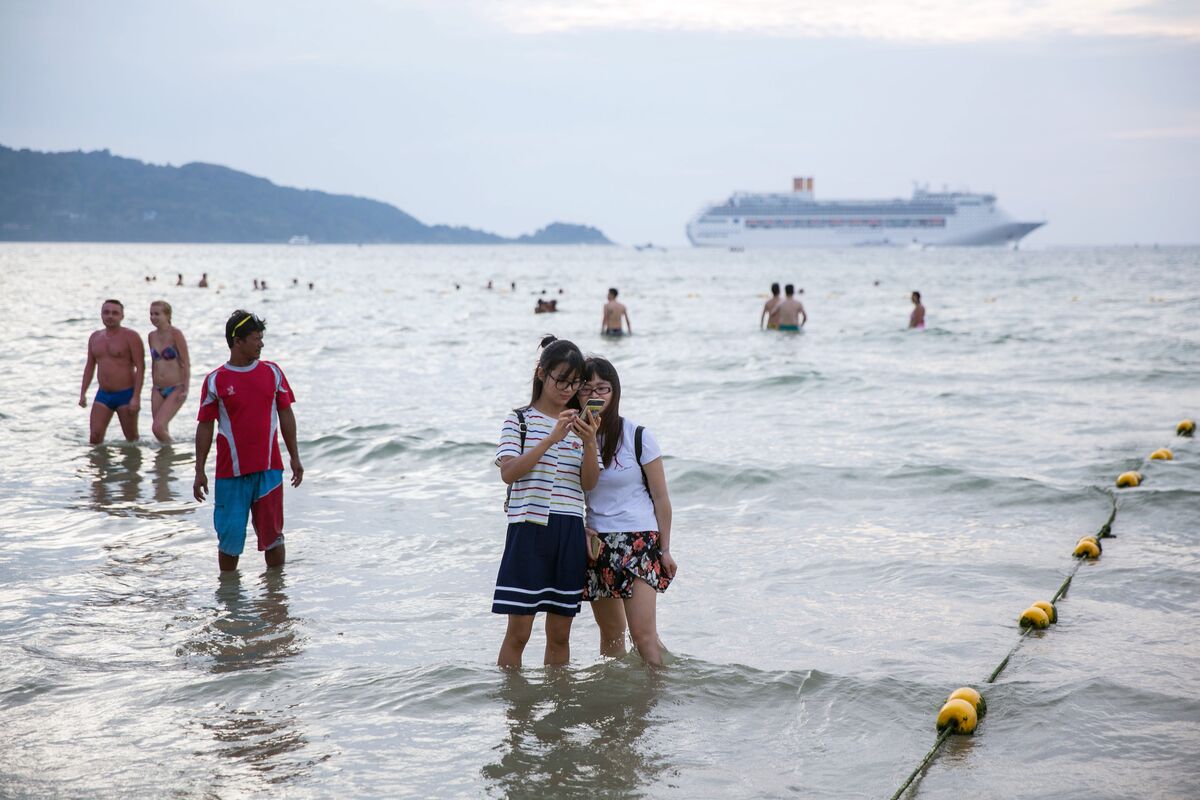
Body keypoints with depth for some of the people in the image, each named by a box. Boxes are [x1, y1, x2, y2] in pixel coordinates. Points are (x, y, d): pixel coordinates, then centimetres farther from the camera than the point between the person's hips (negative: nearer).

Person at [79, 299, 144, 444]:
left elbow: (140, 367, -12)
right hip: (103, 395, 5)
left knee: (132, 439, 4)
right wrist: (83, 393, 13)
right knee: (94, 437, -6)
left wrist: (136, 397, -19)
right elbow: (90, 366, 20)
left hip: (126, 395, -5)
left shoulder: (130, 337, -7)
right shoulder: (95, 337, 11)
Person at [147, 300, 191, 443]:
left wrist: (185, 389, -15)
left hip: (175, 389, -6)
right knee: (161, 430, 4)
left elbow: (186, 363, -11)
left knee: (158, 427, -18)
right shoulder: (152, 336, 9)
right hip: (158, 390, 6)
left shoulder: (175, 334, -10)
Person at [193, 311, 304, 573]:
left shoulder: (272, 372, 5)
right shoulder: (215, 381, -3)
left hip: (269, 468, 2)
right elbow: (205, 426, 1)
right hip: (231, 472, -2)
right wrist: (200, 471, -1)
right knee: (230, 534, 3)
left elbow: (286, 415, 11)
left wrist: (295, 457, 10)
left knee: (272, 533, 7)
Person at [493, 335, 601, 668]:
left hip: (569, 531, 4)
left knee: (560, 634, 8)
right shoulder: (519, 420, 2)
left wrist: (589, 443, -14)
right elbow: (508, 473, -14)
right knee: (518, 631, -5)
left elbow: (589, 484, 3)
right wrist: (552, 438, -21)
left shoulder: (580, 425, 12)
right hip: (529, 528, -4)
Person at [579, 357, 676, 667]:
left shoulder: (637, 436, -5)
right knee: (611, 633, 9)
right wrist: (582, 530, -7)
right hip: (595, 543, 4)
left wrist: (665, 549, 2)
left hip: (639, 540, -3)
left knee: (643, 633, -13)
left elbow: (660, 497, 0)